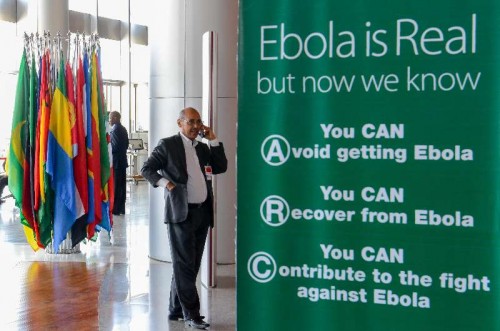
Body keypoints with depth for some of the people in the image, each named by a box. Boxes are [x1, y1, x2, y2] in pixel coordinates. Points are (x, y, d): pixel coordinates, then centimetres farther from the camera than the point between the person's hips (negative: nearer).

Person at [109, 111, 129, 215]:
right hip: (122, 160, 9)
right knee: (121, 185, 11)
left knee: (115, 186, -4)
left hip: (116, 161, -9)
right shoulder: (123, 129, 13)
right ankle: (121, 209, 16)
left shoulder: (115, 129, -15)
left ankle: (115, 209, -1)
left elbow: (115, 146, -20)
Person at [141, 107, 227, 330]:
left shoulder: (203, 147, 15)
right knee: (184, 265, -4)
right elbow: (146, 169, -4)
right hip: (181, 213, -6)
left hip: (202, 212, 6)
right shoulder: (167, 145, -1)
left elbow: (221, 168, 7)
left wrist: (213, 141, 4)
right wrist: (166, 183, -17)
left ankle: (176, 310, 22)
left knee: (191, 265, 11)